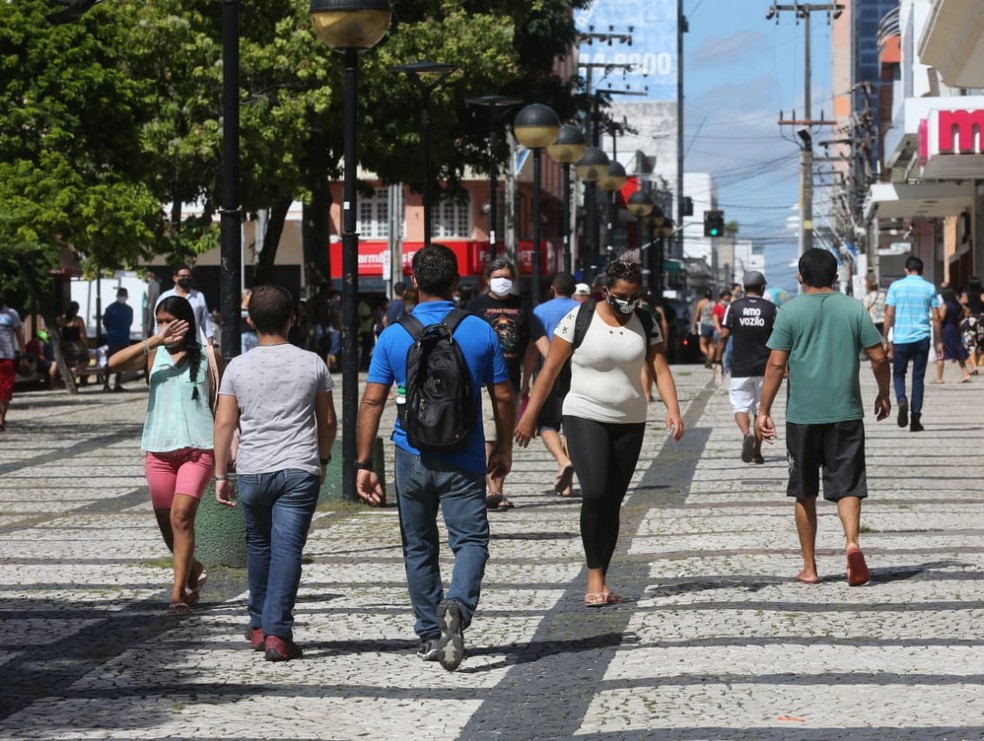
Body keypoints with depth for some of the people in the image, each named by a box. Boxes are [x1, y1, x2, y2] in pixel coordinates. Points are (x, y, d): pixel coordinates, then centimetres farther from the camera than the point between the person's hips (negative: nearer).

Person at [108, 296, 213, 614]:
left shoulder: (206, 356, 4)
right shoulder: (153, 354, 7)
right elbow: (114, 363, -10)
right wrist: (155, 341, -16)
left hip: (197, 448, -3)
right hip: (159, 449, 3)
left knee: (181, 516, -17)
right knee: (166, 523, 10)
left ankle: (179, 593, -17)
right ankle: (193, 571, 36)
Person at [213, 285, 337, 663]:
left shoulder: (238, 367, 0)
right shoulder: (312, 363, 1)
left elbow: (224, 423, -2)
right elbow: (327, 420, 9)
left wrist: (221, 474, 4)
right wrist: (323, 459, 26)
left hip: (253, 471, 1)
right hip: (300, 471, -1)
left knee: (258, 545, 18)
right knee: (287, 550, -4)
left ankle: (259, 625, 27)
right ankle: (277, 632, -12)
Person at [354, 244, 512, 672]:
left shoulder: (394, 336, -2)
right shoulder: (480, 332, -2)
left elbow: (372, 402, -3)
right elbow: (503, 398, 2)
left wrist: (363, 464, 1)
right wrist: (503, 450, 16)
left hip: (412, 456, 1)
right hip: (464, 460, -1)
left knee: (419, 548, 14)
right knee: (471, 539, 0)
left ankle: (430, 636, 19)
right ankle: (457, 606, -27)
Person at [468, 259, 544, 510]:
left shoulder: (520, 305, 11)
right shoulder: (477, 305, 0)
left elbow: (534, 340, 12)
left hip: (512, 379, 4)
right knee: (489, 438, -13)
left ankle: (499, 491, 15)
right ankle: (493, 490, -16)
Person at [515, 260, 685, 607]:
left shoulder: (646, 324, 3)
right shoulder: (578, 320, -7)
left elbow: (660, 369, -4)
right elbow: (551, 368, -4)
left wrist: (673, 409, -20)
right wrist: (530, 414, -6)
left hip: (630, 422, 4)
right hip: (585, 418, -4)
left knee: (613, 502, 7)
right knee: (595, 494, -19)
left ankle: (601, 581, 14)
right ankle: (594, 575, -8)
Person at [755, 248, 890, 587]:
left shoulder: (790, 311, -3)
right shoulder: (855, 309, 1)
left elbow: (776, 364, -7)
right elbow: (879, 357, 1)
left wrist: (764, 411, -2)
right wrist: (884, 395, 17)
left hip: (802, 415, -1)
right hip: (846, 413, 1)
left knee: (805, 493, 10)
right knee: (847, 486, 4)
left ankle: (809, 567, 14)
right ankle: (852, 543, -22)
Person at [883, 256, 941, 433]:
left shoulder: (896, 286, 0)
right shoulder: (929, 288, 4)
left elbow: (889, 315, -4)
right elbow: (936, 317, 3)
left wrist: (887, 340, 1)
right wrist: (939, 341, 9)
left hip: (901, 338, -1)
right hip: (922, 339, 1)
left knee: (898, 374, 13)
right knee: (918, 378, 8)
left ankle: (902, 400, -16)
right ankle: (915, 418, 5)